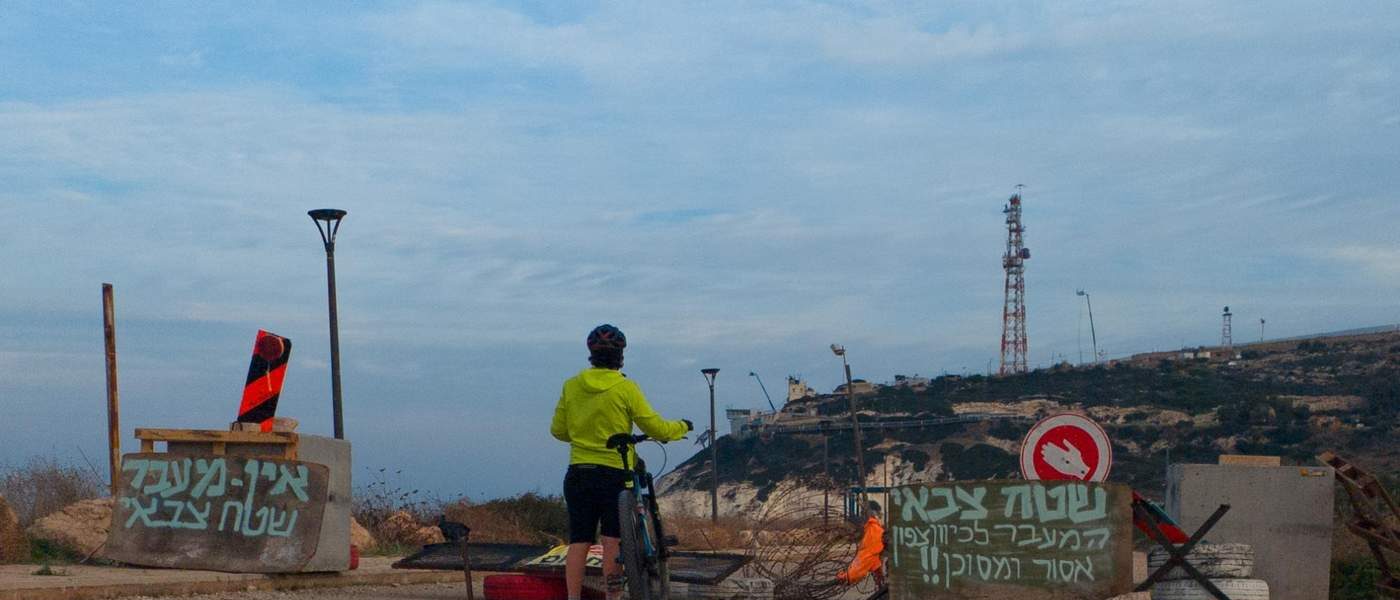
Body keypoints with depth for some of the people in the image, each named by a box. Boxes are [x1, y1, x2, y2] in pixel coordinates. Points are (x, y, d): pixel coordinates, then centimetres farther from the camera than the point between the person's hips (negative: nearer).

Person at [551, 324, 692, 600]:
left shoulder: (571, 386, 1)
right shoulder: (626, 388, -9)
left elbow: (557, 430, 8)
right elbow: (657, 429, -6)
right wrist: (682, 427, 14)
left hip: (578, 475, 3)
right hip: (614, 474, -3)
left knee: (578, 541, 5)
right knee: (613, 541, 3)